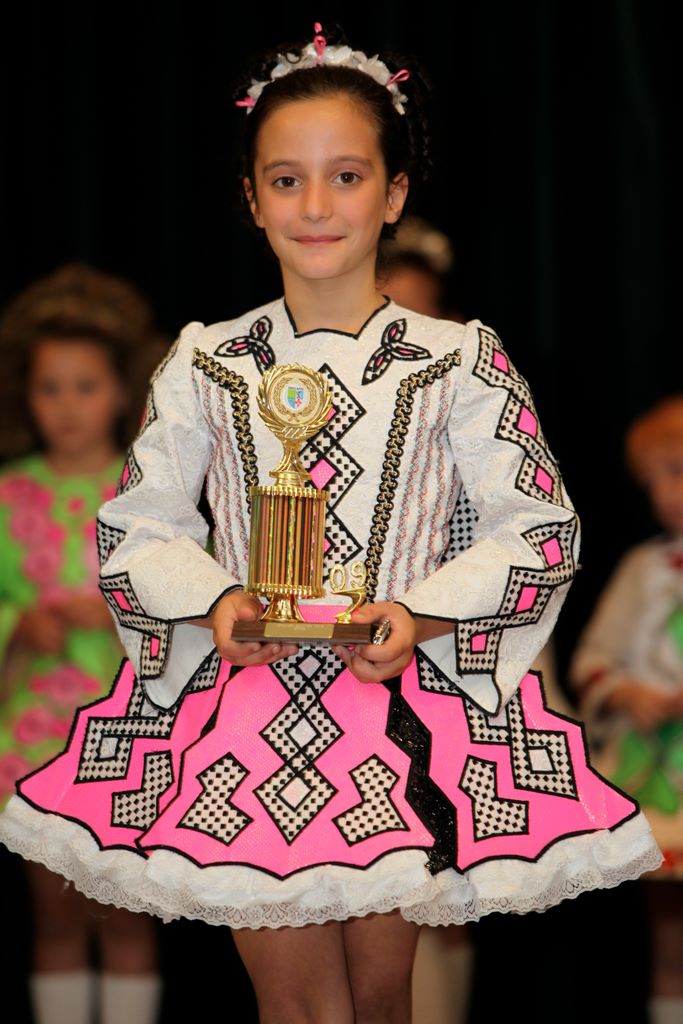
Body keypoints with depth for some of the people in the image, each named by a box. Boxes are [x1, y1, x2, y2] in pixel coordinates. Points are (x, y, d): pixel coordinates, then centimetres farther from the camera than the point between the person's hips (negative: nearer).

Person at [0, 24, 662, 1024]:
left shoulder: (458, 360, 1)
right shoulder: (206, 364, 6)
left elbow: (539, 528, 0)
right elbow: (137, 527, 10)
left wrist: (422, 613, -14)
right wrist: (215, 601, -10)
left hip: (405, 710, -1)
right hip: (247, 709, 1)